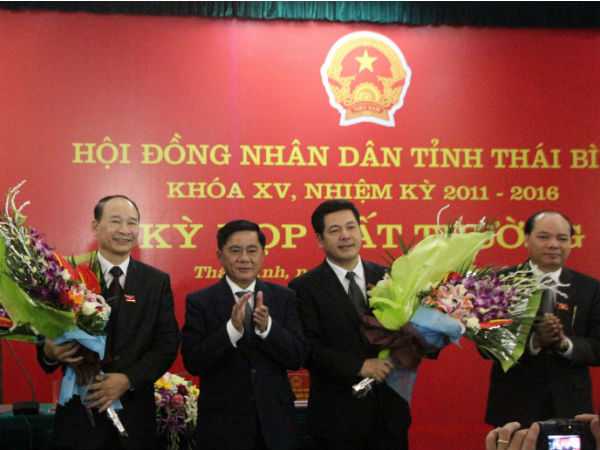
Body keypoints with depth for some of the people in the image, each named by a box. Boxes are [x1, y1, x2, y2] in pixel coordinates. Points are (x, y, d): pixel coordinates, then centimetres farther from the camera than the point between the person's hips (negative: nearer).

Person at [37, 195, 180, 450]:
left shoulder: (157, 282, 4)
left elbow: (168, 343, -1)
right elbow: (47, 335, -1)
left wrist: (128, 379, -14)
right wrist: (49, 352, -23)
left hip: (134, 412, 2)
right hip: (79, 411, -1)